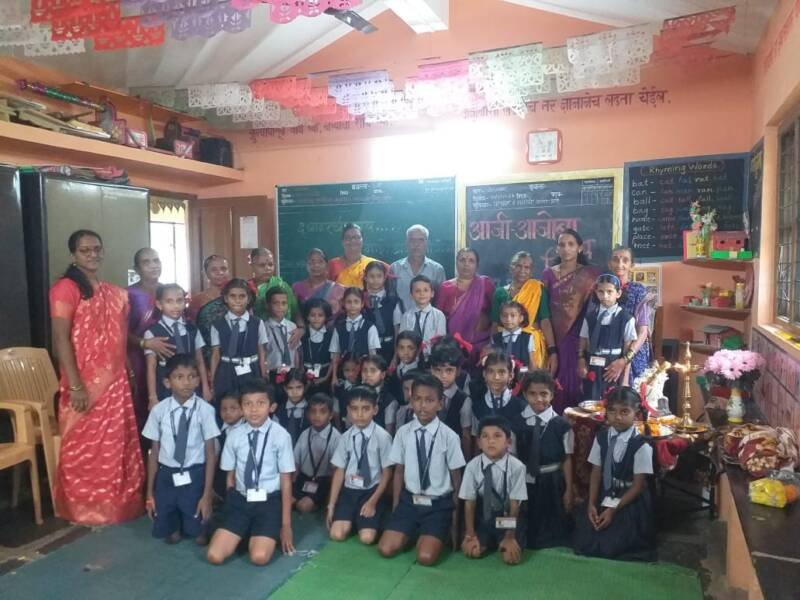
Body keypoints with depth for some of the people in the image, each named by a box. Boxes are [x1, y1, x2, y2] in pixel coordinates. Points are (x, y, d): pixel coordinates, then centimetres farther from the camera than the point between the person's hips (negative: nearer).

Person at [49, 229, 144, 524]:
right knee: (84, 451, 6)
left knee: (117, 449, 13)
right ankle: (84, 510, 22)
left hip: (116, 384, 6)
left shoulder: (116, 293, 13)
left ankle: (118, 504, 28)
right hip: (84, 386, -6)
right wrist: (75, 387, -18)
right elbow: (61, 340, -14)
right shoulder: (65, 288, -8)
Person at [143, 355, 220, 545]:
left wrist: (207, 494, -10)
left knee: (196, 531, 3)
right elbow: (154, 452, 1)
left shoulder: (205, 410, -17)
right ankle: (175, 525, 41)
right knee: (162, 530, 6)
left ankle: (194, 525, 38)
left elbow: (211, 454, -11)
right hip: (166, 476, 2)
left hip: (194, 476, -2)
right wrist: (150, 492, 6)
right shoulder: (159, 410, -9)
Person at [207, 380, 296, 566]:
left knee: (259, 557, -19)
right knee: (214, 556, -9)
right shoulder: (234, 435, -3)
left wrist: (286, 524, -3)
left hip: (269, 502, -3)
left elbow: (286, 481, -6)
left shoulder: (280, 435, -11)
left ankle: (257, 537, 13)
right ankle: (245, 534, 18)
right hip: (240, 500, 3)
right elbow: (230, 477, 8)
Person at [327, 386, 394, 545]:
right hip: (349, 490, 3)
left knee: (367, 538, -17)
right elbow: (340, 471, 2)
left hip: (372, 491, -3)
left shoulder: (382, 436, -13)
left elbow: (387, 473, -7)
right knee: (337, 535, -12)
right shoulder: (346, 437, -2)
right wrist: (331, 505, -1)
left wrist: (372, 502, -11)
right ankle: (352, 521, 19)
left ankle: (362, 520, 16)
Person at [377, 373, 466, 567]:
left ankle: (437, 535, 15)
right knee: (386, 549, -10)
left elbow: (456, 477, -4)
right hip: (409, 501, 3)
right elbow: (399, 471, 3)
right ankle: (414, 533, 18)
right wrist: (396, 507, 4)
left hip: (439, 504, -2)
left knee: (426, 557, -17)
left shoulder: (449, 436, -14)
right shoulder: (403, 432, -6)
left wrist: (455, 514, 4)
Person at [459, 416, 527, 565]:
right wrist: (470, 534, -14)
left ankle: (503, 542, 17)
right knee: (472, 551, -16)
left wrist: (509, 537, -14)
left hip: (507, 518, -1)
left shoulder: (516, 467, -22)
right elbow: (469, 503, -10)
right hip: (482, 517, 1)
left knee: (511, 557, -16)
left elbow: (514, 505, -15)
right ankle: (489, 541, 17)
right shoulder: (473, 466, -17)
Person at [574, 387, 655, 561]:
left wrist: (614, 509, -15)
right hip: (604, 496, 4)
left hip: (630, 502, -4)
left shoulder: (641, 445, -16)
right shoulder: (601, 438, -3)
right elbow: (596, 473, 0)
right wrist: (592, 504, -11)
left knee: (610, 547, -11)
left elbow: (638, 484, -12)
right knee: (585, 544, -5)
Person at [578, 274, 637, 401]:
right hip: (592, 366, 2)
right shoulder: (590, 315, 2)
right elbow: (583, 342, 7)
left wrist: (625, 378, -2)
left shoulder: (625, 318, -7)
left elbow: (628, 350, -3)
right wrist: (581, 361, -4)